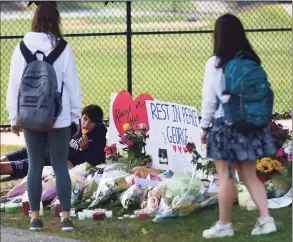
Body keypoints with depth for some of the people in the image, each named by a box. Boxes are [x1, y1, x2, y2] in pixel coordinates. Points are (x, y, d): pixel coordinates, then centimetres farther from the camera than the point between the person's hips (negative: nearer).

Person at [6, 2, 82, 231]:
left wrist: (14, 116, 12)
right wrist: (76, 116, 8)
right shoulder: (62, 49, -8)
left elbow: (14, 84, 2)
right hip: (59, 118, -2)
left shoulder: (22, 48, -3)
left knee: (35, 166, 9)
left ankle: (35, 217, 10)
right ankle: (66, 217, 2)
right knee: (61, 166, 4)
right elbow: (73, 85, -3)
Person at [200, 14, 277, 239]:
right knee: (249, 175, 11)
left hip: (225, 125, -5)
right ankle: (266, 219, 3)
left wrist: (205, 126, 3)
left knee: (226, 176, 4)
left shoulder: (215, 63, -10)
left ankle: (224, 225, 10)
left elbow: (209, 98, -8)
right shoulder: (252, 61, 2)